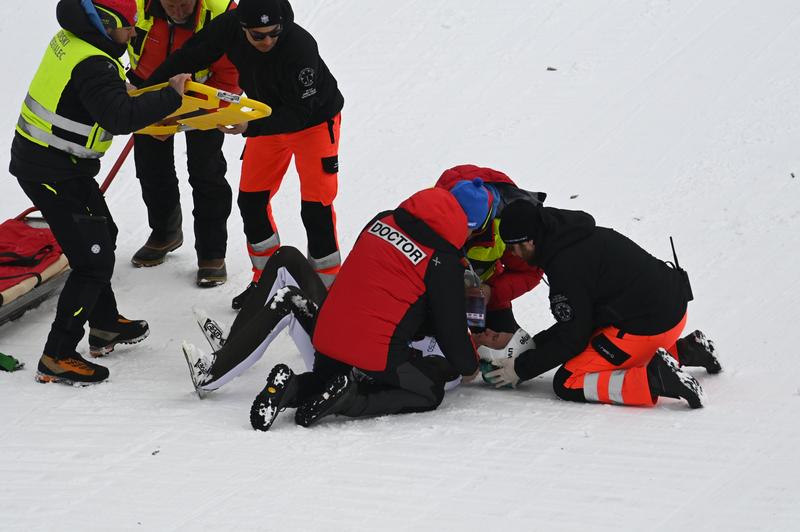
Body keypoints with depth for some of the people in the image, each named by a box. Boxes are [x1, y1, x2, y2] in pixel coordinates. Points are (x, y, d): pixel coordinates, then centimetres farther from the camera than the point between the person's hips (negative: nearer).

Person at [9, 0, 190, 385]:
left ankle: (105, 327, 41)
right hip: (54, 175, -10)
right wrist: (169, 97, -25)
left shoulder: (70, 40, 3)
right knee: (94, 260, -5)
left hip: (38, 158, 10)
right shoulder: (92, 65, -26)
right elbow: (120, 118, -33)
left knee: (102, 235, 26)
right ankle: (57, 357, -1)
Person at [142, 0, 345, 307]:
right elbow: (190, 57, -8)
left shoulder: (300, 46, -38)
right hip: (269, 118, 6)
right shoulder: (229, 27, -24)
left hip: (315, 120, -6)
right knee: (251, 201, 7)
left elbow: (300, 112, -33)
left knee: (316, 207, -11)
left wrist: (251, 127, -42)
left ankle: (326, 287, 1)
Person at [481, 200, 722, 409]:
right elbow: (579, 318, 21)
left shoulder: (565, 268, -19)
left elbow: (571, 340, -11)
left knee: (567, 383, -6)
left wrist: (521, 369, -2)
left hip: (647, 328, -10)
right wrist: (534, 343, 18)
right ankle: (687, 350, 22)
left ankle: (655, 379, -19)